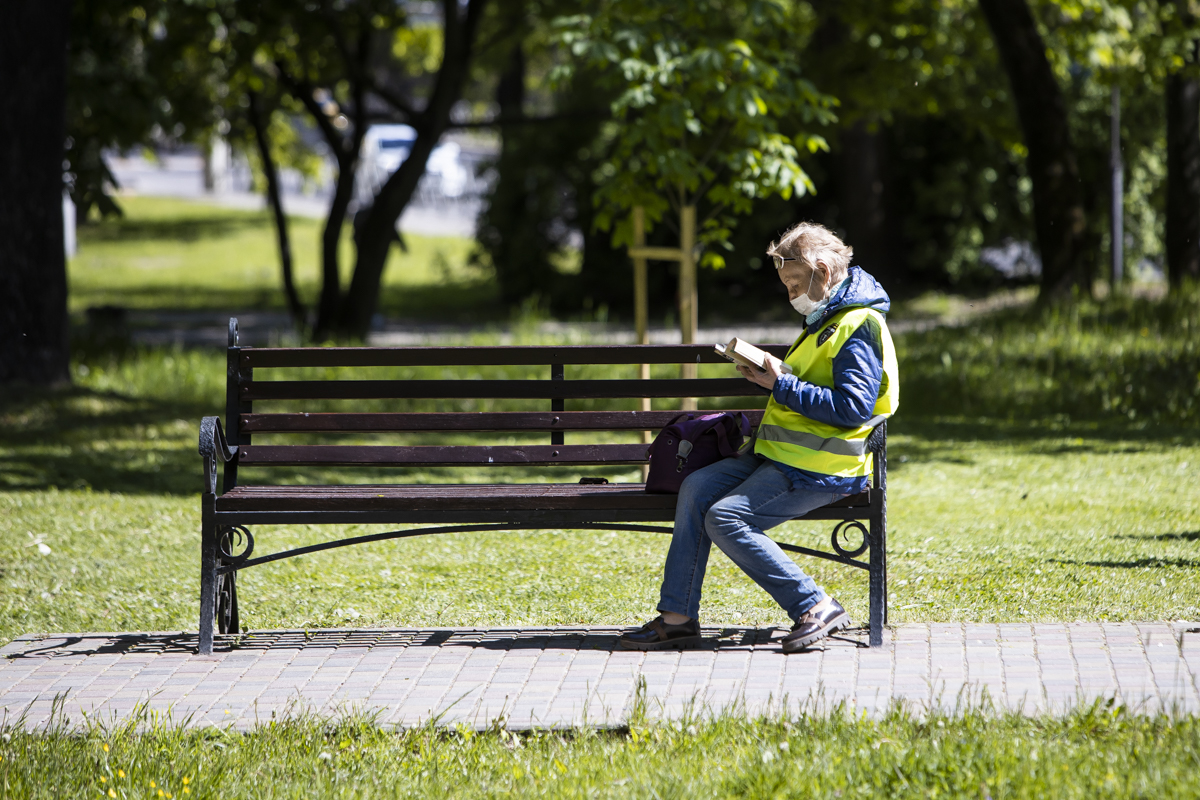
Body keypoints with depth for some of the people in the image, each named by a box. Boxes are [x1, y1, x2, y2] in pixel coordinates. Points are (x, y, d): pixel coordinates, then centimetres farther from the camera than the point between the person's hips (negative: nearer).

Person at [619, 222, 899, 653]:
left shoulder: (858, 328, -13)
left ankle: (814, 607, -15)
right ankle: (677, 617, -4)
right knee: (697, 488, -4)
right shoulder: (826, 320, 21)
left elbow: (854, 407, -22)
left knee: (727, 518, -22)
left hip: (821, 468, -10)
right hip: (782, 455, 10)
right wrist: (769, 375, 11)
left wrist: (782, 386, -18)